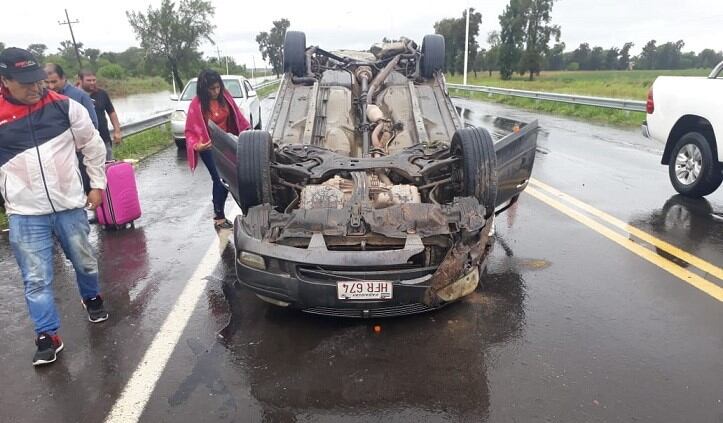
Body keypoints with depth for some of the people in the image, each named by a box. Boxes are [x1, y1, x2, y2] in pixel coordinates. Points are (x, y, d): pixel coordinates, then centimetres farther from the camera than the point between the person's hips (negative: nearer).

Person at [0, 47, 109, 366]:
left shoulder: (63, 106, -4)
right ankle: (48, 336, 18)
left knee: (85, 262, 18)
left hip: (70, 205, 1)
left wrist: (97, 184, 8)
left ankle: (91, 298, 46)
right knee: (36, 280, 4)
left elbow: (93, 145, 7)